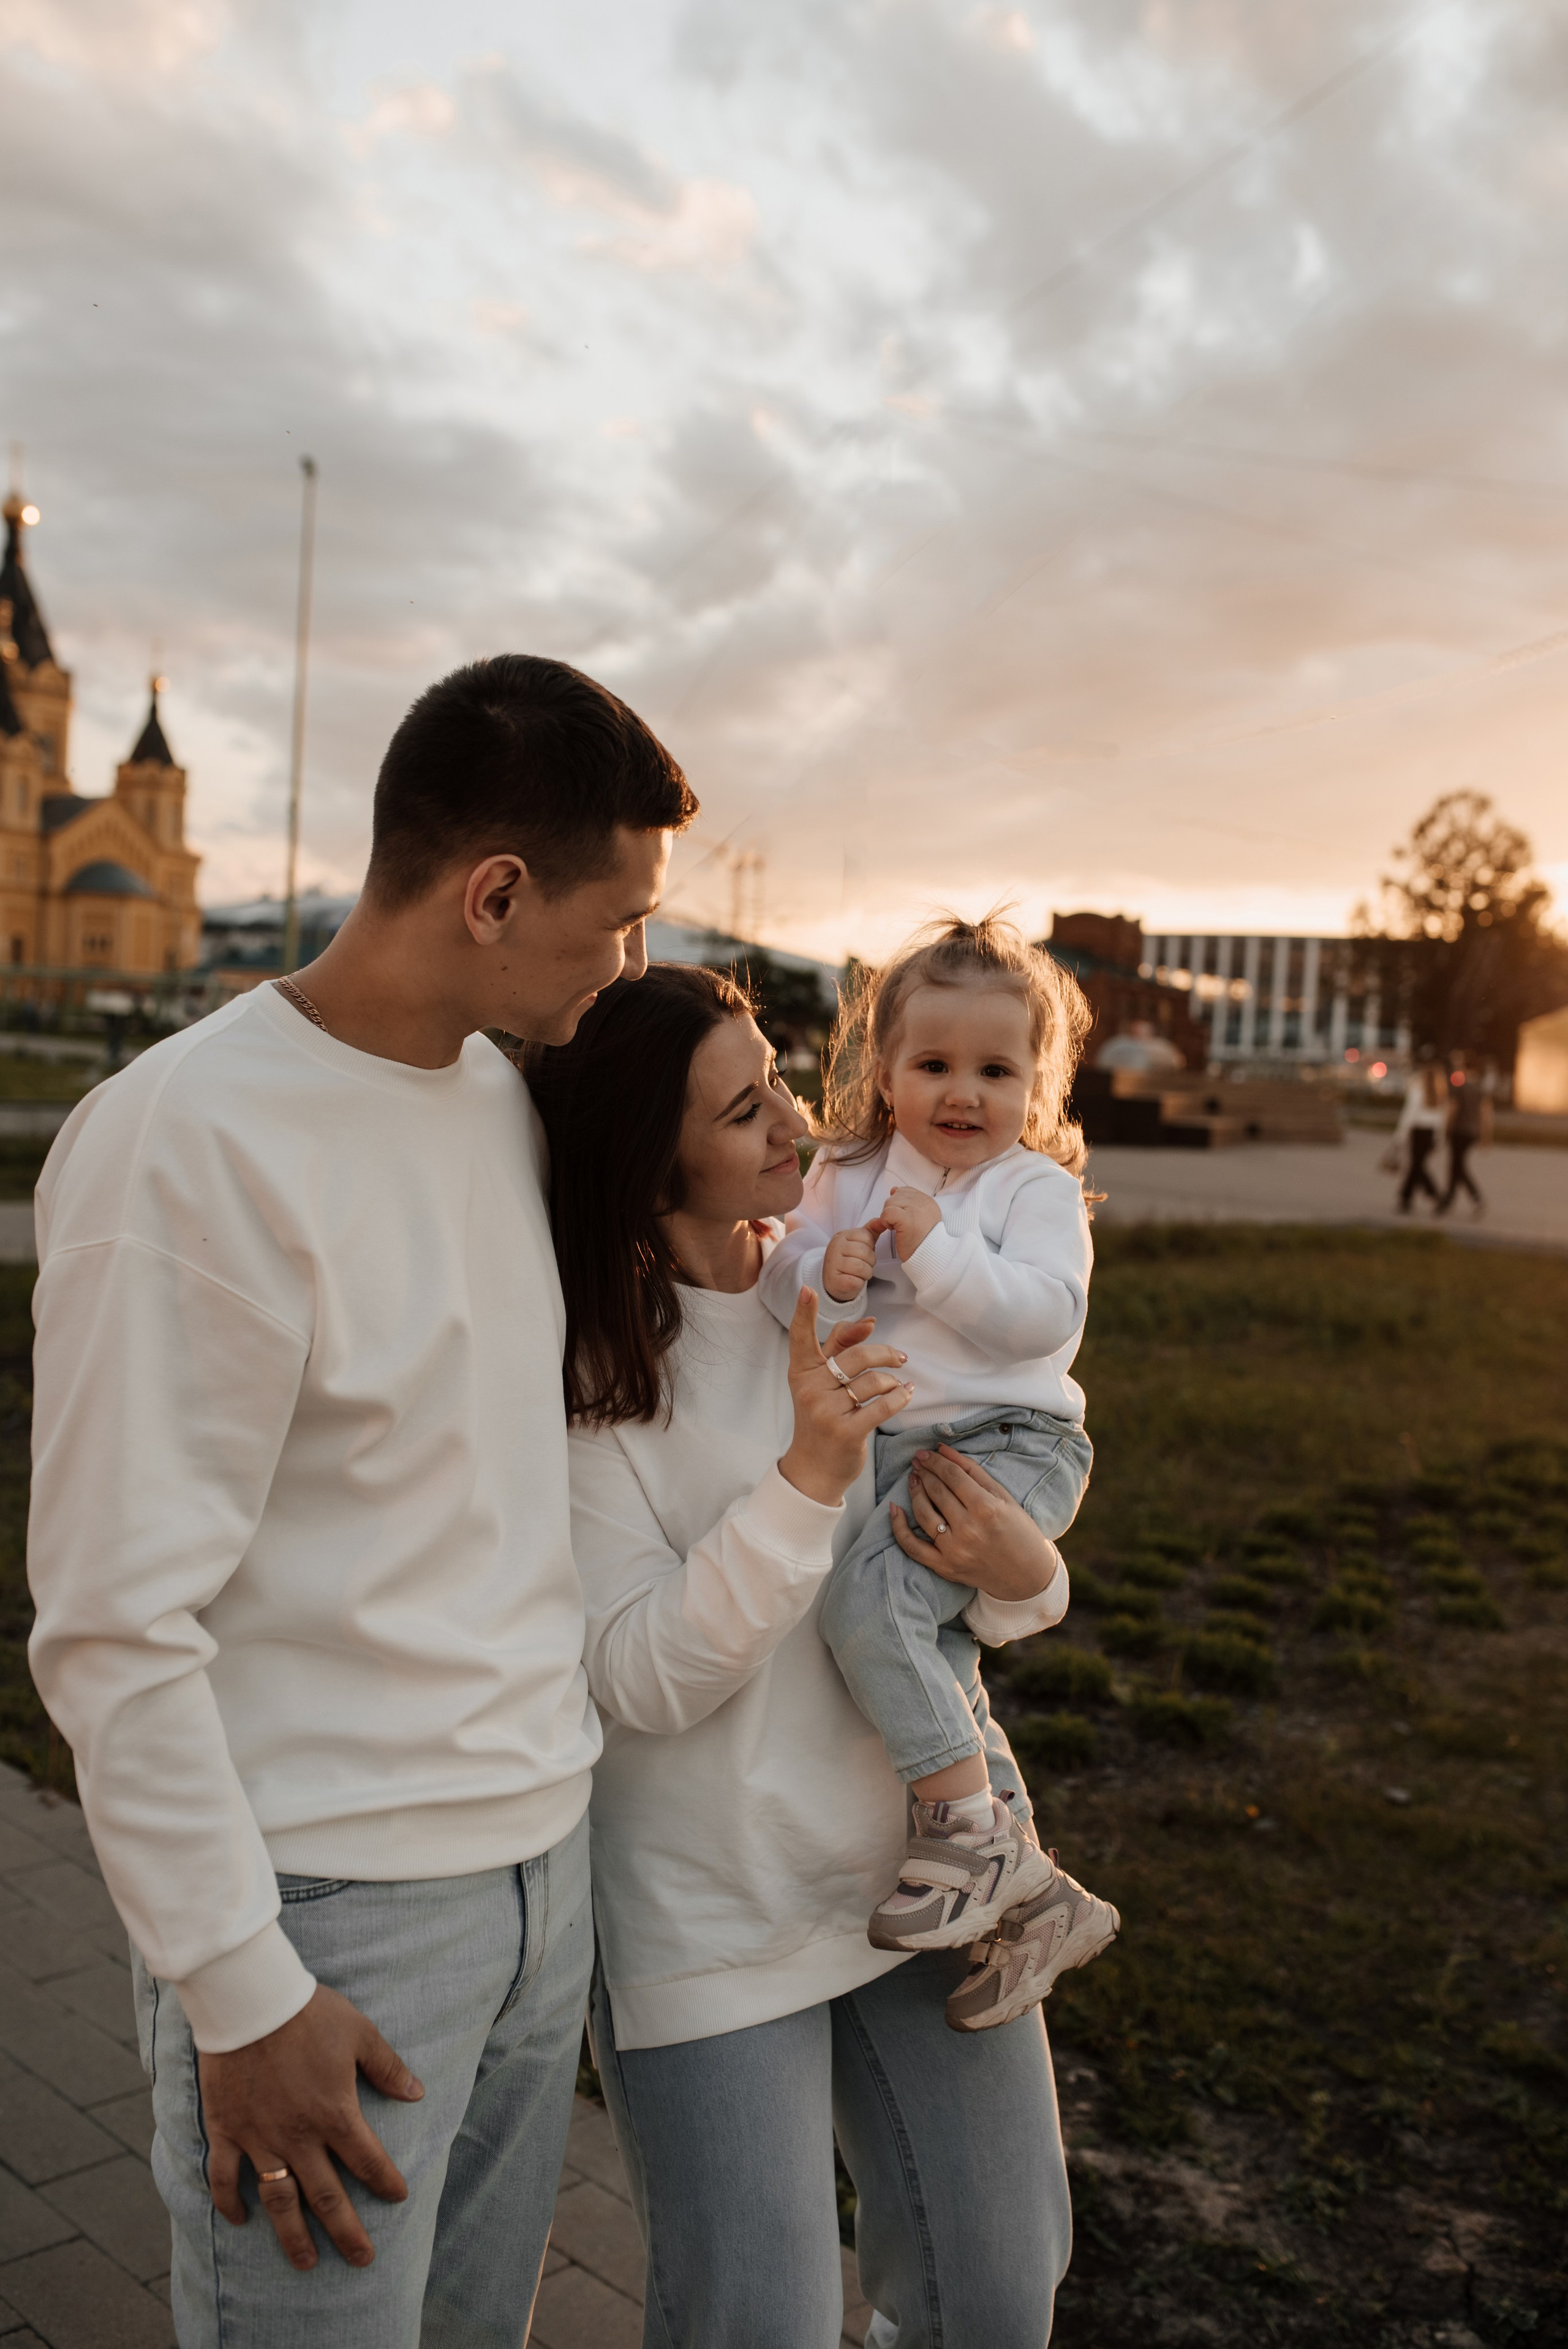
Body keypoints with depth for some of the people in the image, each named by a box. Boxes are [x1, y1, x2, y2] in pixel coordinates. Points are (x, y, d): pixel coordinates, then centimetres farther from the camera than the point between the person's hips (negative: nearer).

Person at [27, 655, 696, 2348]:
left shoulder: (505, 1094, 6)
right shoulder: (188, 1144, -19)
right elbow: (115, 1624, -18)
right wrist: (240, 1994, -14)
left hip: (543, 1853, 7)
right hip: (329, 1907, -7)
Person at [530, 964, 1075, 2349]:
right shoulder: (578, 1375, -16)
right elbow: (645, 1682, -19)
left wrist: (1018, 1574, -16)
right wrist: (806, 1481, -30)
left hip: (918, 1857, 5)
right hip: (711, 1910, -4)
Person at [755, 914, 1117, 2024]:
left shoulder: (1035, 1187, -2)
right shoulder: (847, 1174, 12)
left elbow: (1045, 1317, -16)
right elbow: (777, 1286, 6)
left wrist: (935, 1248, -19)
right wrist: (825, 1273, -15)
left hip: (1005, 1440, -6)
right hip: (881, 1444, 6)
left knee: (872, 1599, -27)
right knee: (939, 1665, 5)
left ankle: (973, 1834, -14)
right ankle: (1034, 1896, 16)